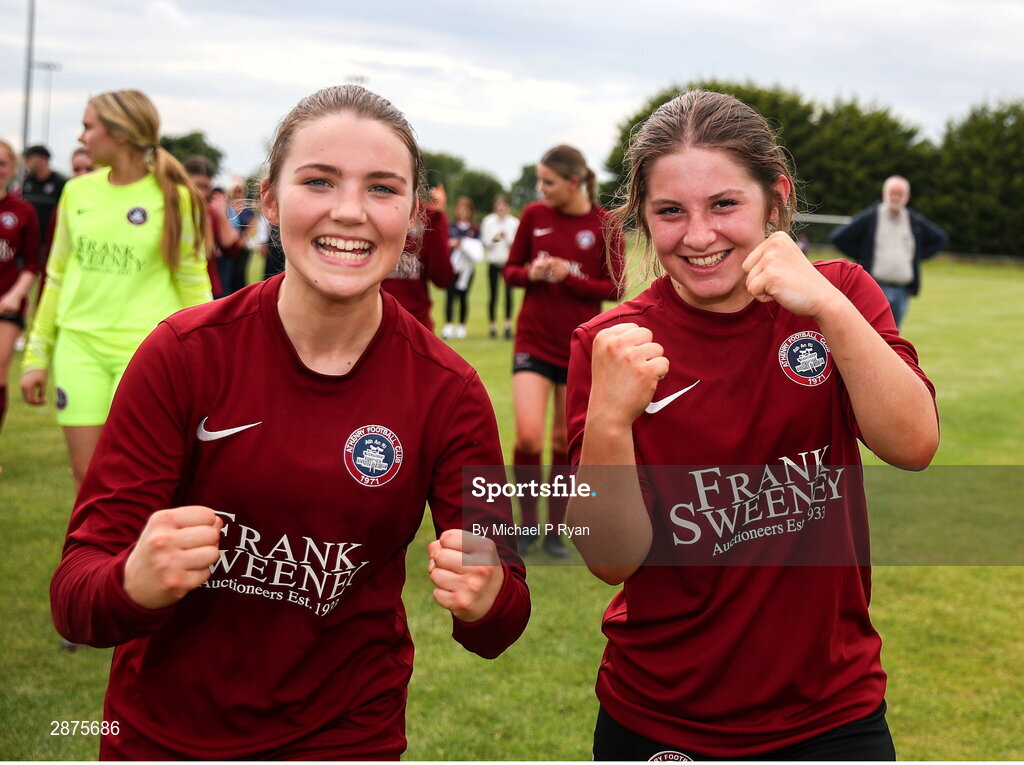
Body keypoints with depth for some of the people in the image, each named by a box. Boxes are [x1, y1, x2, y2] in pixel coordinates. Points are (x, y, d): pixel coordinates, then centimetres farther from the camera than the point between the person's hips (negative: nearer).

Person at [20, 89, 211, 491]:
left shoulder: (173, 197, -5)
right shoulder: (77, 191, 8)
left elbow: (193, 284, 1)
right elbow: (57, 276, 15)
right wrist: (36, 355, 14)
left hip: (145, 350, -4)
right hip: (78, 346, 4)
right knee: (87, 477, 4)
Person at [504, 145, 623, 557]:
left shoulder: (605, 226, -5)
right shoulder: (534, 215, 1)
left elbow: (613, 288, -4)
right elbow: (510, 271, 9)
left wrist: (568, 277, -20)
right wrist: (530, 272, -14)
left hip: (579, 347, -1)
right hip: (534, 341, 1)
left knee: (565, 441, 7)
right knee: (528, 436, -12)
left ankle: (555, 530, 21)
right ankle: (528, 523, 7)